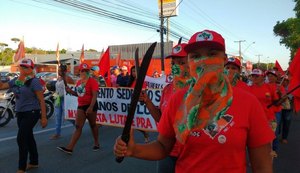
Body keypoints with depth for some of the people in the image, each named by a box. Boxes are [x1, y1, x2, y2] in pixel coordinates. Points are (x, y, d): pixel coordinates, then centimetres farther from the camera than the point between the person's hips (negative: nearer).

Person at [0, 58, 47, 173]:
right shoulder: (15, 80, 8)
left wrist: (43, 117, -16)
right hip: (20, 113, 7)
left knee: (21, 139, -9)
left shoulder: (34, 81, -13)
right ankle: (34, 162, 31)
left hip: (31, 113, -7)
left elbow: (41, 100, -13)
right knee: (28, 138, 16)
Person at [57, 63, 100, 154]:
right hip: (81, 106, 6)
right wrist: (70, 91, 4)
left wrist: (91, 107, -30)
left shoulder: (92, 81, -13)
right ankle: (70, 148, -3)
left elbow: (94, 95, -20)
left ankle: (96, 143, 29)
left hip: (90, 106, -6)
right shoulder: (79, 82, 10)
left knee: (92, 125, 10)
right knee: (78, 127, 1)